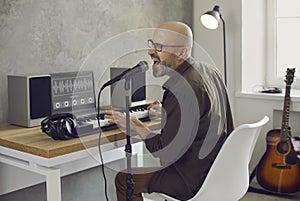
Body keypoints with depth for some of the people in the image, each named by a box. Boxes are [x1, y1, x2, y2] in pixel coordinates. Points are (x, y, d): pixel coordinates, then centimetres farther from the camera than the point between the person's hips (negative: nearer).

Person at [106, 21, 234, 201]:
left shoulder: (183, 88, -28)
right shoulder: (210, 71, 2)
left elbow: (166, 155, -25)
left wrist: (136, 127, -12)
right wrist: (167, 114, 18)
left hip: (194, 181, -9)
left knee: (123, 179, 6)